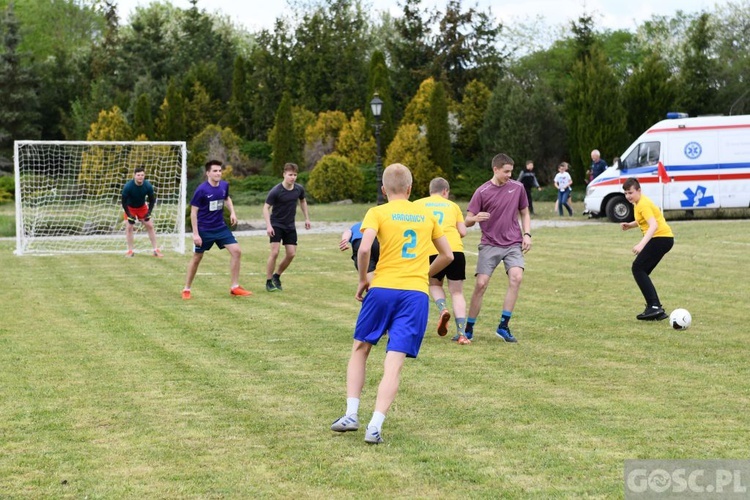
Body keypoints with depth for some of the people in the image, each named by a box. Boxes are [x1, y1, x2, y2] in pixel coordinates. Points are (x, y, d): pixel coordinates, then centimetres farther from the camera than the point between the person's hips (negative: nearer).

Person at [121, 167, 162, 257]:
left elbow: (152, 200, -10)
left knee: (150, 225, -3)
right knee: (129, 227, -9)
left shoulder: (148, 186, -23)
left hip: (142, 207, 2)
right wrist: (129, 215, -25)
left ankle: (155, 250, 4)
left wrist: (149, 212, -21)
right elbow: (124, 202, -21)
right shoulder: (128, 186, -29)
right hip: (130, 208, -2)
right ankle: (130, 251, 2)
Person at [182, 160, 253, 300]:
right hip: (204, 230, -5)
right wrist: (195, 234, -16)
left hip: (220, 227, 5)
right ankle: (186, 289, 22)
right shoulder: (201, 190, -19)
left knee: (236, 251, -6)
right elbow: (193, 212, -13)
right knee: (197, 258, 6)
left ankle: (235, 288, 2)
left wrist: (232, 212, 4)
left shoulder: (224, 185, -3)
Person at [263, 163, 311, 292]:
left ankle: (277, 276, 22)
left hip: (290, 226, 5)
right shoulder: (275, 191, -20)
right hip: (276, 224, -5)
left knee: (291, 254, 1)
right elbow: (266, 207, -16)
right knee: (274, 252, -13)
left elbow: (303, 201, 16)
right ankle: (268, 282, -2)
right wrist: (268, 225, -25)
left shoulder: (299, 189, -5)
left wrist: (307, 218, 14)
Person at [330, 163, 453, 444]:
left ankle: (351, 415, 12)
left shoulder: (378, 213, 2)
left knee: (360, 349, 18)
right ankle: (375, 426, -12)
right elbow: (447, 255, 21)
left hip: (383, 288, -2)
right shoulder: (426, 215, 14)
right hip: (417, 294, 2)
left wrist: (362, 279, 0)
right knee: (394, 364, -2)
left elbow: (364, 248, -15)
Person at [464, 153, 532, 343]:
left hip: (513, 244, 1)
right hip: (489, 244, -1)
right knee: (481, 284, -8)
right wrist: (476, 218, -27)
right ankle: (468, 329, 7)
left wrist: (527, 234, 1)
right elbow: (467, 221, -4)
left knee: (516, 277, -21)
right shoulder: (482, 192, -5)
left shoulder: (517, 188, 3)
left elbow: (524, 213, 16)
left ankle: (504, 326, -12)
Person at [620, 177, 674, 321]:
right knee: (642, 272, 11)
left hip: (661, 238, -10)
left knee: (638, 268, -13)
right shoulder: (639, 202, 13)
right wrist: (629, 225, 7)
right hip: (664, 238, 10)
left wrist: (641, 244, -40)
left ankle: (654, 306, -19)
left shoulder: (643, 204, -17)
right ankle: (656, 309, 11)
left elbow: (653, 226, -29)